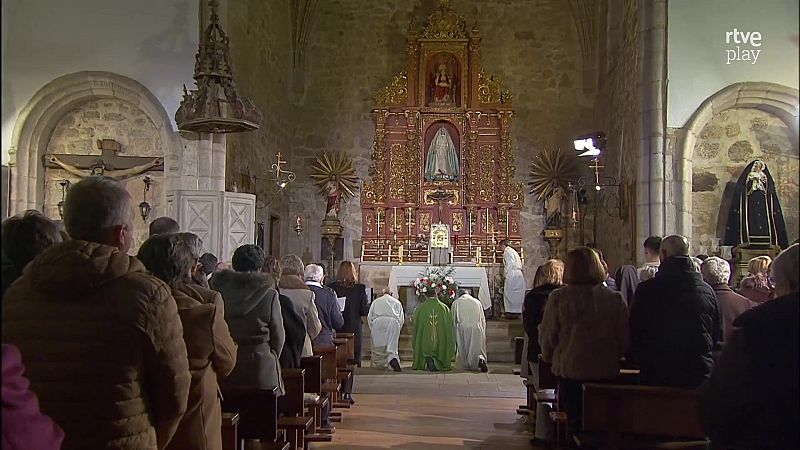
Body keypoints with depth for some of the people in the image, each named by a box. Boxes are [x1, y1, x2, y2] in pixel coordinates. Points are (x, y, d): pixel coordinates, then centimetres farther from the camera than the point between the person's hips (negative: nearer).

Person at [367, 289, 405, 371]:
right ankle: (393, 359, -30)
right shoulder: (397, 302, 22)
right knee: (392, 345, -3)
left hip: (378, 323, 0)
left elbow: (369, 317, 17)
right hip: (393, 322, 0)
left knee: (378, 346, 9)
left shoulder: (376, 302, 22)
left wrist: (371, 329, 24)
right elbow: (402, 318, 16)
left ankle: (378, 365, 7)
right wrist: (398, 330, 22)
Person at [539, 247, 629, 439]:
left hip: (569, 370, -2)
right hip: (607, 371, 2)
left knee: (574, 423, 11)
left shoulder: (559, 297, -9)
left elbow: (547, 335, -4)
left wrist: (550, 358, 15)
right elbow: (625, 338, 1)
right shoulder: (615, 298, -4)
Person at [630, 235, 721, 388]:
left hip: (657, 376, -3)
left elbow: (634, 333, -2)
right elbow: (717, 335, 9)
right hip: (700, 377, 3)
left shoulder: (646, 289, -9)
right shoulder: (707, 290, 1)